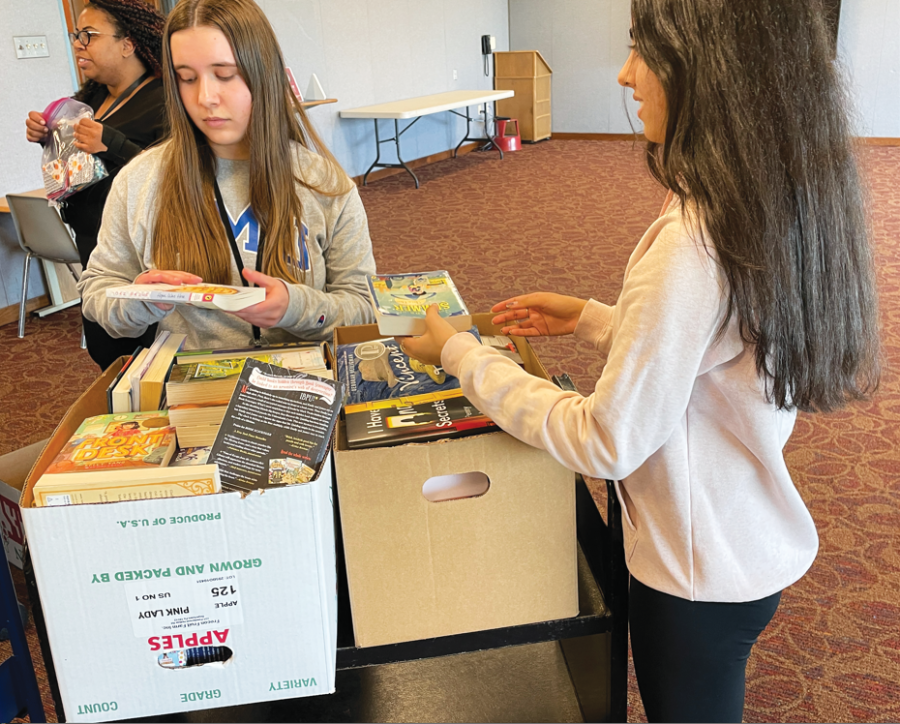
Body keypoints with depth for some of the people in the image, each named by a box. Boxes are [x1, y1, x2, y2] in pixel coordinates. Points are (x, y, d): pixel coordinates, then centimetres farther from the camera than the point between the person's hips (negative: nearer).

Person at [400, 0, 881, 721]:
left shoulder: (694, 240, -32)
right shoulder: (792, 200, -4)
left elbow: (607, 443, -26)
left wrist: (460, 353, -17)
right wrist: (588, 318, 8)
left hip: (700, 575, -7)